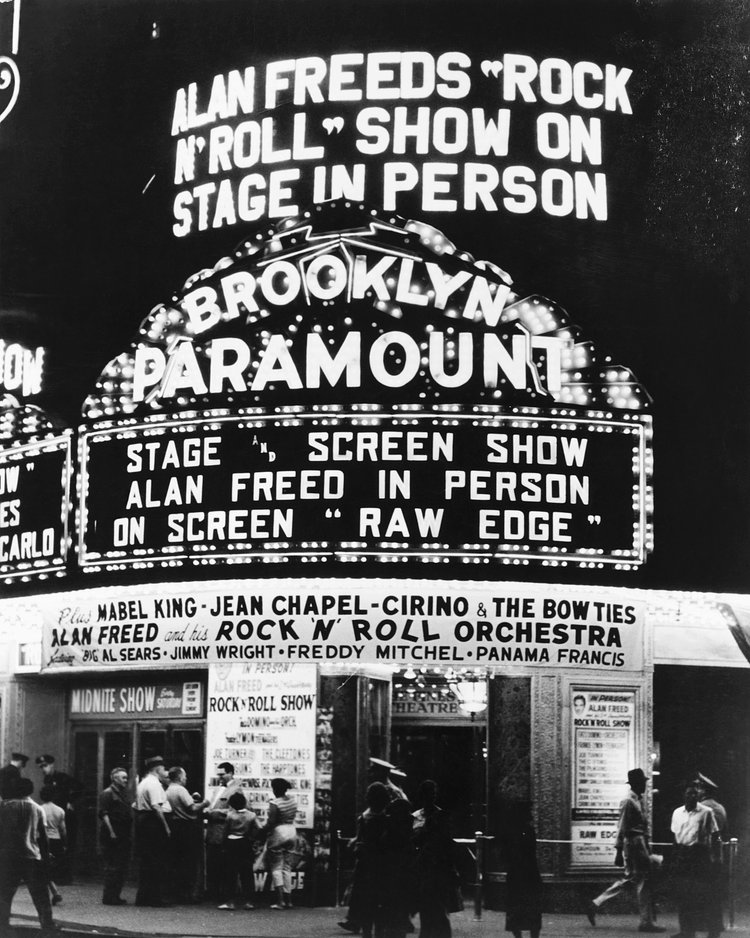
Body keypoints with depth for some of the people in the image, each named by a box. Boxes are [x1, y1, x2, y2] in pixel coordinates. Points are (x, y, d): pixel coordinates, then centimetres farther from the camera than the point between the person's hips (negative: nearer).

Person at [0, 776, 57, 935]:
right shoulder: (37, 809, 7)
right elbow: (42, 837, 7)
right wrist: (45, 856, 12)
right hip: (32, 856, 1)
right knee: (40, 895, 7)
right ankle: (47, 925, 7)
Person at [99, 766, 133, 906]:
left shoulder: (123, 794, 19)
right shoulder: (107, 794, -7)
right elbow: (103, 814, -14)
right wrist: (111, 832, -20)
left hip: (124, 836, 9)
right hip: (112, 837, -9)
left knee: (122, 867, 9)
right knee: (112, 867, -7)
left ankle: (115, 895, 15)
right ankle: (108, 897, -4)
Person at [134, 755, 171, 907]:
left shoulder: (142, 783, 18)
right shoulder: (154, 784, -13)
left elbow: (137, 806, 18)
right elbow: (156, 807, -21)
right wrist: (166, 827, -19)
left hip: (141, 821, 10)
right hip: (154, 824, -10)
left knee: (145, 860, 12)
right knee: (157, 862, -5)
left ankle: (142, 897, 15)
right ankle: (155, 897, -4)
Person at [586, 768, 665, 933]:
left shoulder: (638, 801, 15)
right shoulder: (628, 802, -13)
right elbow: (622, 829, -15)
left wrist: (647, 849, 23)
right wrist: (619, 851, -17)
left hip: (640, 844, 10)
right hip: (634, 844, -10)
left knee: (629, 879, 14)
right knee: (644, 882, -5)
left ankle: (596, 904, 18)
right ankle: (646, 921, 1)